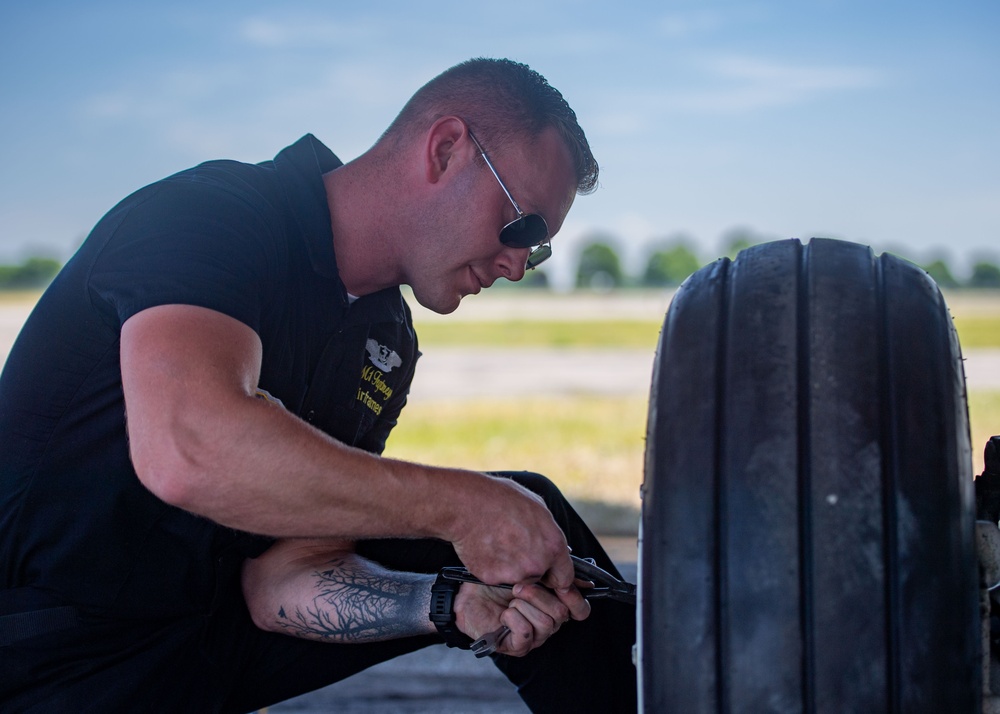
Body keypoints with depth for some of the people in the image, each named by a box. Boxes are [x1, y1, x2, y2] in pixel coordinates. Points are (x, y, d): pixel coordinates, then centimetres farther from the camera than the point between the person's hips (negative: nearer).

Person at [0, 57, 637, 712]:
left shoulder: (385, 341, 5)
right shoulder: (208, 212, -19)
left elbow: (283, 578, -2)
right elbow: (186, 451, -39)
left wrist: (456, 604, -19)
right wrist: (460, 506, -32)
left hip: (220, 618, 8)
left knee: (529, 508, 1)